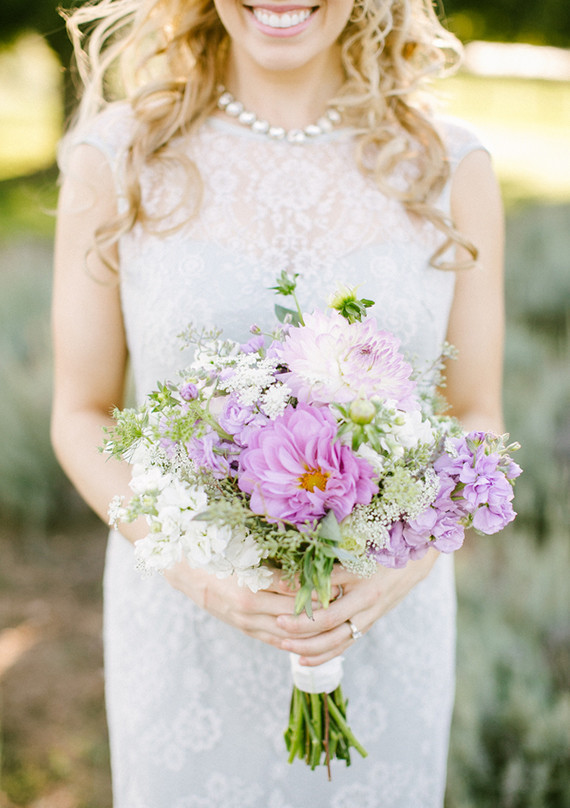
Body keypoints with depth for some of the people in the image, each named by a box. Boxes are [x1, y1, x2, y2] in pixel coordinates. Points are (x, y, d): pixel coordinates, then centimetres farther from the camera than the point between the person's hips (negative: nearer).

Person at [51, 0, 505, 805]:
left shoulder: (451, 167, -5)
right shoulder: (115, 157, -7)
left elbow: (477, 422, 1)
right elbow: (83, 415, -2)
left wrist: (403, 565, -16)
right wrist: (191, 564, -17)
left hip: (384, 628, 1)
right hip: (186, 626, -1)